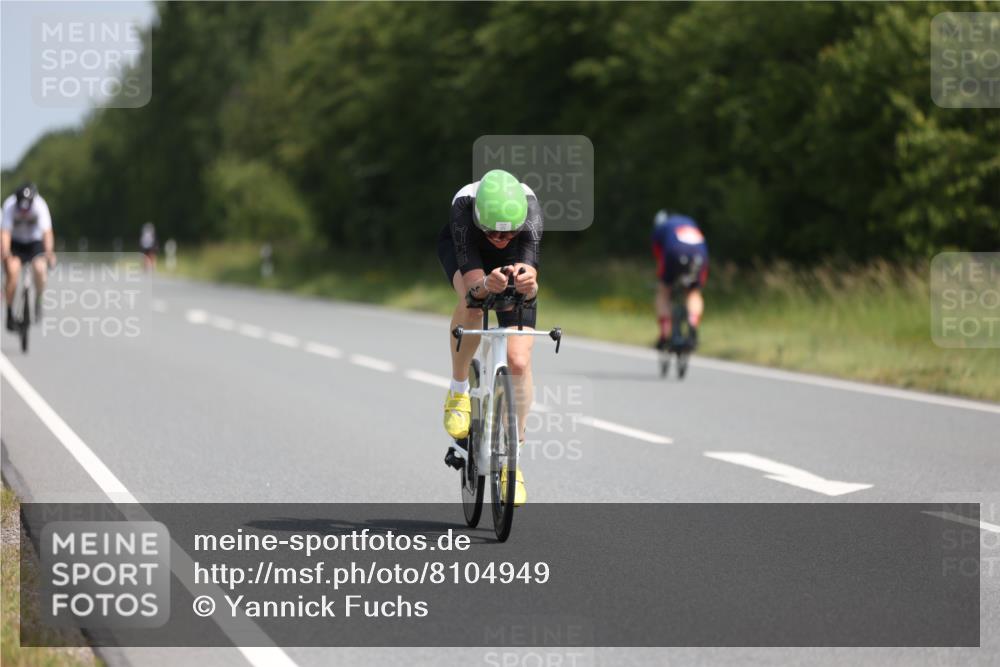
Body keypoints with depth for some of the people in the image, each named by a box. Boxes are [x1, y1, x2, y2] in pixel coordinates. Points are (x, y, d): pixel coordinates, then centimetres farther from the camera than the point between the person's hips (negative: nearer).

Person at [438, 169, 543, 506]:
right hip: (461, 248, -1)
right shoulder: (465, 207, -41)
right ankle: (458, 390, -11)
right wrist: (486, 284, -69)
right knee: (471, 303, -37)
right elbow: (474, 284, -46)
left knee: (519, 362, -12)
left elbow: (531, 283, -49)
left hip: (513, 261, 1)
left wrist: (527, 281, -72)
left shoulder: (529, 209, -40)